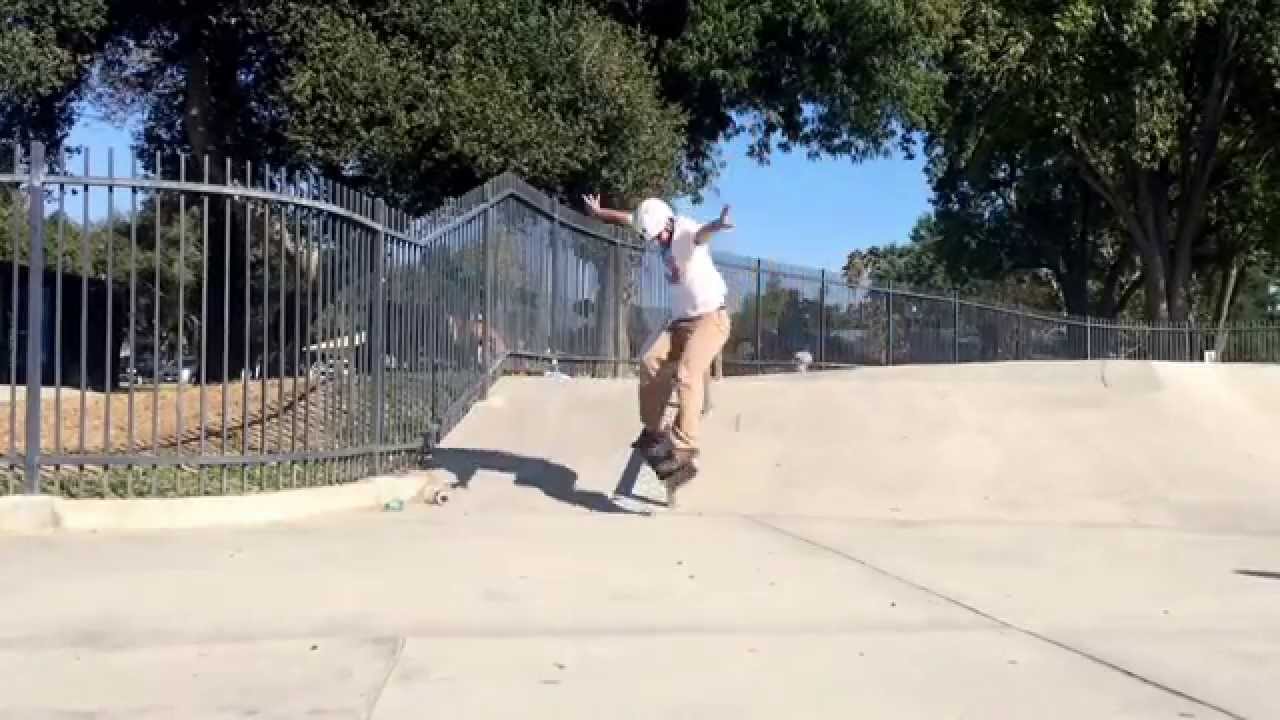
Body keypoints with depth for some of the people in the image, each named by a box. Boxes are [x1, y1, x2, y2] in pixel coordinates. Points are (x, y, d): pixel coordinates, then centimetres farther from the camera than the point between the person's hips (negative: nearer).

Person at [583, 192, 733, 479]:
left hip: (710, 317, -8)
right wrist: (598, 212, 38)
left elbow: (701, 233, -47)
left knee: (686, 375, -23)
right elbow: (628, 218, 23)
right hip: (681, 320, 9)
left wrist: (716, 225, -70)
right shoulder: (658, 228, 3)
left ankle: (683, 447, -26)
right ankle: (652, 431, 11)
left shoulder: (686, 231, -20)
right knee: (651, 362, -2)